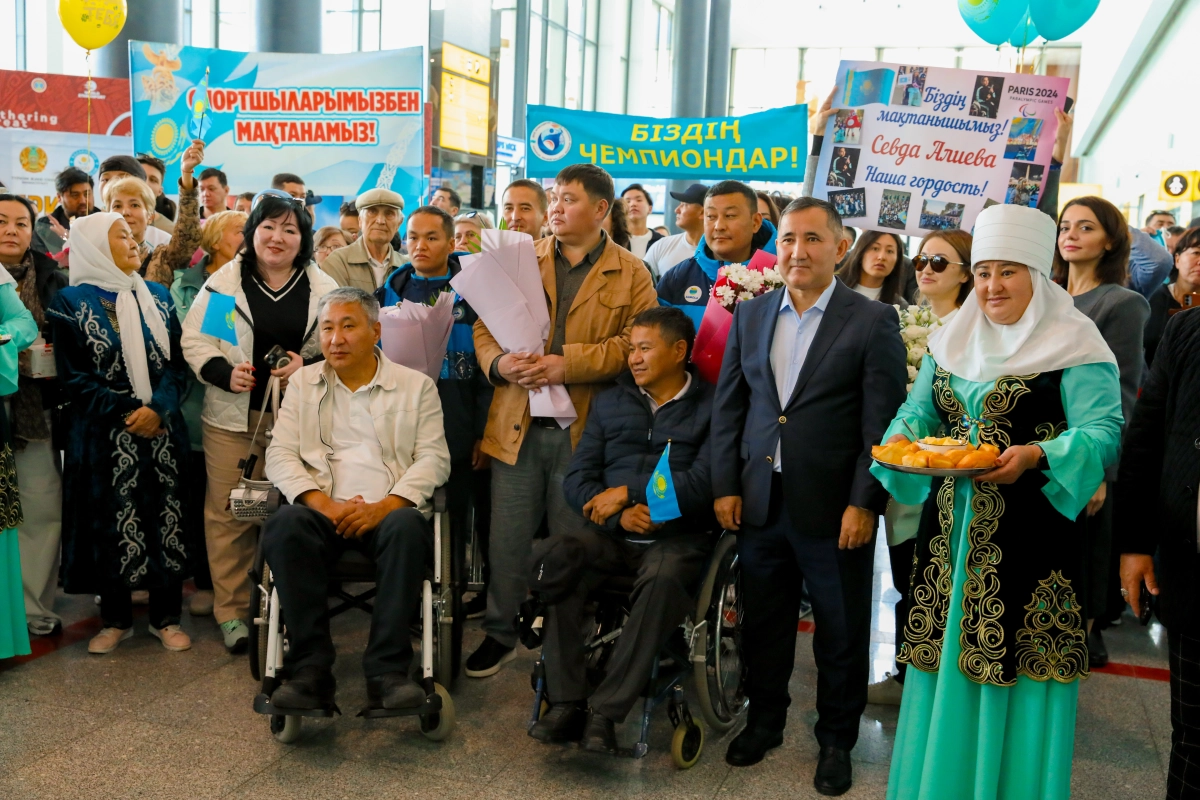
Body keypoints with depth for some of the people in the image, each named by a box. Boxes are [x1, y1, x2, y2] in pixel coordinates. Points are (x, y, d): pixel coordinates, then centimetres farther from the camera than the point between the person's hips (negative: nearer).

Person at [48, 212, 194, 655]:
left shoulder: (157, 296, 10)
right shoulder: (70, 303, -1)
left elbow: (176, 362, 4)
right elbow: (73, 376, -6)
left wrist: (158, 408, -12)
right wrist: (126, 412, -13)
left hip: (162, 430, 3)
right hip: (103, 437, -3)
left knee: (165, 517, 4)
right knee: (110, 521, 4)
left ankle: (166, 617, 16)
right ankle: (116, 619, 20)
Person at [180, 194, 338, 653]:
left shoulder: (323, 289, 8)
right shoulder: (223, 283, 6)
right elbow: (194, 339, 4)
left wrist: (309, 364, -12)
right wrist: (223, 372, -12)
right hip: (234, 417, 0)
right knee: (229, 512, 3)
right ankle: (231, 611, 14)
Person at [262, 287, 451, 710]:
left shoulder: (416, 385, 14)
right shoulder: (303, 383, 19)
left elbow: (434, 457, 4)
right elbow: (280, 456, 8)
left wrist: (385, 506, -14)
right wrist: (324, 503, -10)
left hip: (387, 511, -1)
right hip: (323, 512, 2)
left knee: (406, 526, -35)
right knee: (283, 524, -32)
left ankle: (387, 672, -30)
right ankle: (310, 671, -28)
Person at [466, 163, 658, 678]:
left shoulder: (631, 274, 3)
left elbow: (636, 341, -9)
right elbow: (485, 325, 8)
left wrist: (568, 363, -18)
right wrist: (499, 363, -14)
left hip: (584, 430, -2)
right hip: (517, 427, 2)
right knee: (507, 540, 8)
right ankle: (500, 633, 27)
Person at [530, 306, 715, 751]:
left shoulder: (711, 408, 5)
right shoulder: (609, 403, 19)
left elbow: (702, 483, -9)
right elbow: (576, 479, 11)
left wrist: (627, 491, -9)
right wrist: (618, 514, -8)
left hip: (676, 536, -3)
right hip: (609, 534, 4)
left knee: (663, 580, -38)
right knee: (550, 557, -28)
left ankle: (606, 711, -27)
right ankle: (566, 703, -23)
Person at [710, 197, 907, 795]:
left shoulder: (872, 321, -6)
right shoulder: (750, 315, 7)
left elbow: (882, 423, -9)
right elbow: (728, 406, 9)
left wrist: (864, 503, -12)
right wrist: (725, 486, 4)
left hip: (834, 509, -4)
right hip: (760, 501, 4)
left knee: (841, 633, 10)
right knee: (762, 623, 16)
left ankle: (836, 740, 30)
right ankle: (764, 721, 37)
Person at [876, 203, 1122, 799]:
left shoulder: (1074, 344, -6)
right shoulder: (952, 338, 13)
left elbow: (1103, 431, -12)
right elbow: (919, 408, 15)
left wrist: (1034, 455, -29)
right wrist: (903, 438, -7)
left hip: (1029, 529, -5)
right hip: (952, 526, 5)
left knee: (1014, 664, 2)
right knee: (946, 655, 12)